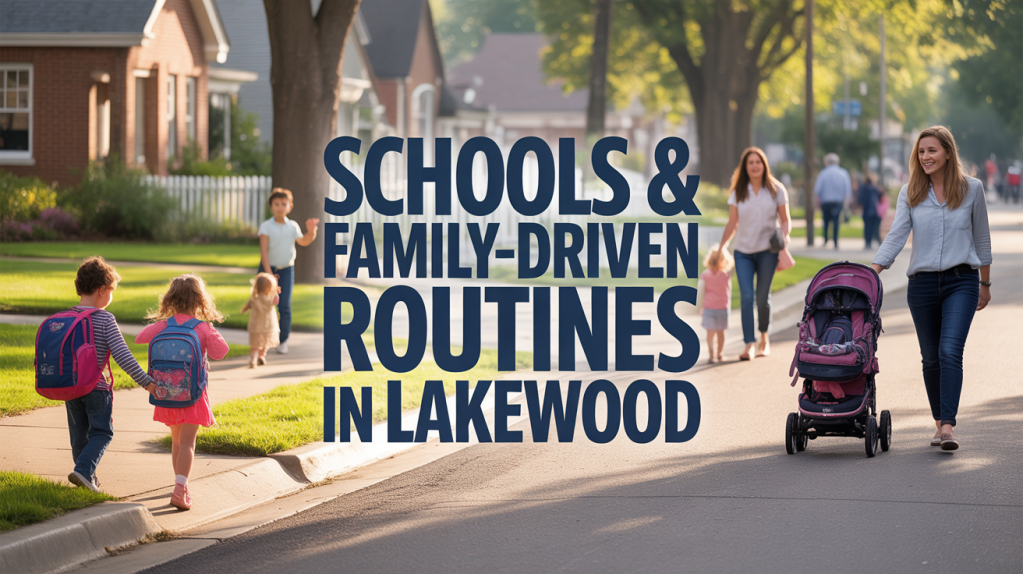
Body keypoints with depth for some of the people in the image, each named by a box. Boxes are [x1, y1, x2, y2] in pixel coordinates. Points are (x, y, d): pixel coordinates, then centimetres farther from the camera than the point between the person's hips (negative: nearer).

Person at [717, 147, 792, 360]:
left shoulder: (776, 190, 4)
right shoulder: (738, 192, 7)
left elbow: (785, 219, 6)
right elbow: (732, 223, 8)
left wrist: (785, 234, -15)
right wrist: (721, 248, 1)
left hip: (767, 250, -1)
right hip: (743, 252, 1)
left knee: (762, 296, 2)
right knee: (746, 297, -11)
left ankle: (764, 338, 25)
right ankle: (749, 345, -13)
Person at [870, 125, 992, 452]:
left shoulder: (971, 189, 2)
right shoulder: (910, 193, 4)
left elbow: (982, 239, 10)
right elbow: (896, 236, -4)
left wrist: (985, 283, 15)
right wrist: (871, 273, -17)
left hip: (961, 281, -2)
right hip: (922, 284, 3)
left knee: (950, 352, -17)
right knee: (931, 358, 8)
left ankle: (948, 427, -22)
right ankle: (939, 423, 22)